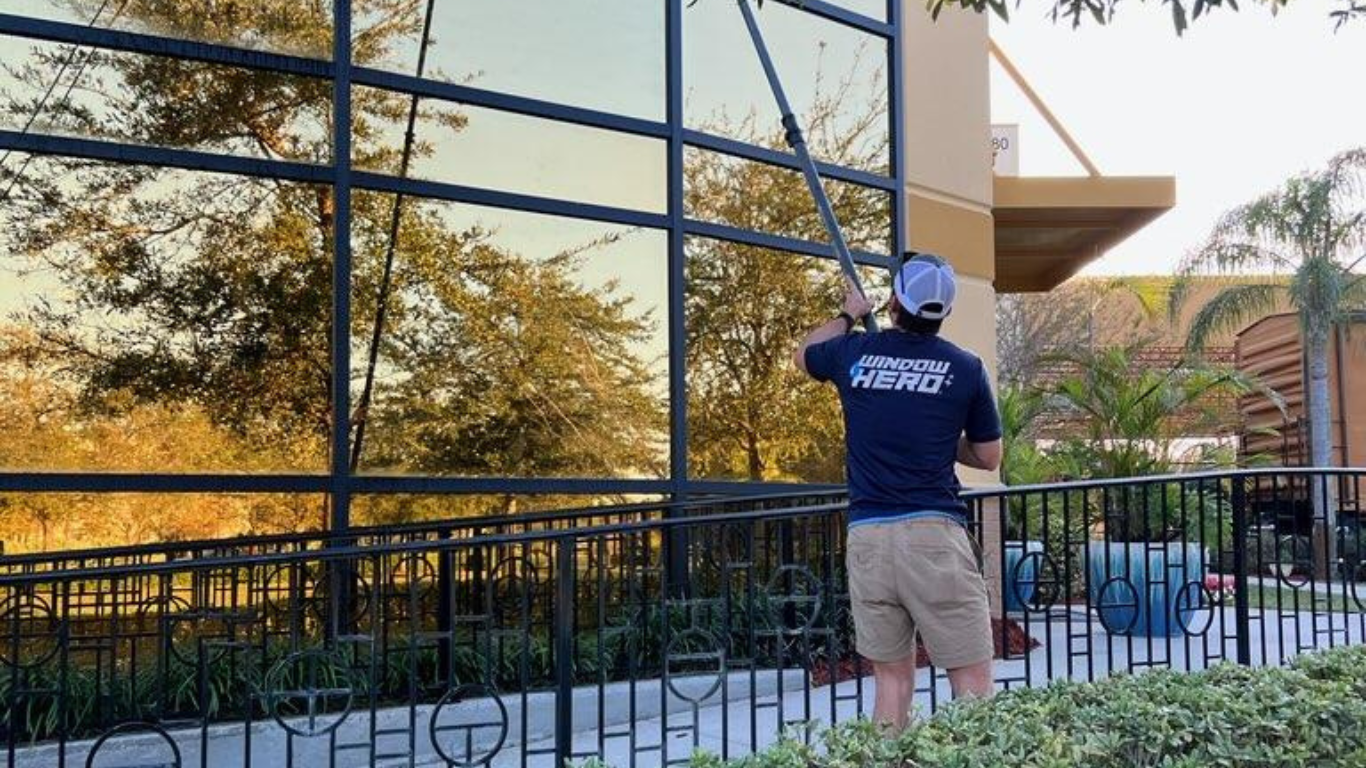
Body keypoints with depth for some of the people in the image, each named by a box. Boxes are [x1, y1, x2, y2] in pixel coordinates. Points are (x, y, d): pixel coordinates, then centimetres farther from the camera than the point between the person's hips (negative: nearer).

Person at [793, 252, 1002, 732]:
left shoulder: (852, 353, 6)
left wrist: (848, 316, 41)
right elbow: (989, 458, 10)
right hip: (934, 533, -3)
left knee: (892, 676, 11)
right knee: (972, 678, 2)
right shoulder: (965, 367, 1)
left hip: (867, 535, 3)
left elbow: (803, 355, 30)